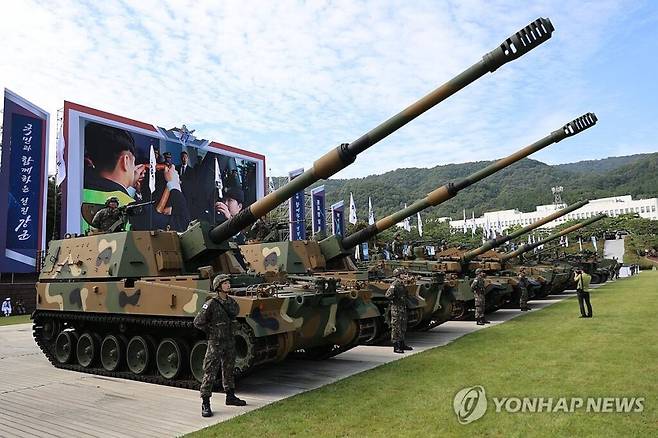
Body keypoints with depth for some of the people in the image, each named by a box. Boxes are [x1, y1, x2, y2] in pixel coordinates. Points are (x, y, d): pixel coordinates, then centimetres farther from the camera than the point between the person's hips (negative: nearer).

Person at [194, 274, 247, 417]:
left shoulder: (231, 302, 2)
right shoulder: (211, 304, -16)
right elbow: (198, 322, -12)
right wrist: (212, 332, -5)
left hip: (229, 342, 6)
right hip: (215, 343, -6)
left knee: (229, 370, 18)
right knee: (210, 373, -3)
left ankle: (230, 397, 33)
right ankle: (205, 404, 5)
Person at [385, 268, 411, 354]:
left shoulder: (402, 284, 11)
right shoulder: (394, 285, -17)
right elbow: (387, 295, -27)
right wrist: (395, 299, -15)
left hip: (403, 308, 9)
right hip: (396, 308, -9)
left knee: (403, 327, 16)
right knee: (396, 328, -3)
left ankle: (402, 344, 27)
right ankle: (396, 347, 2)